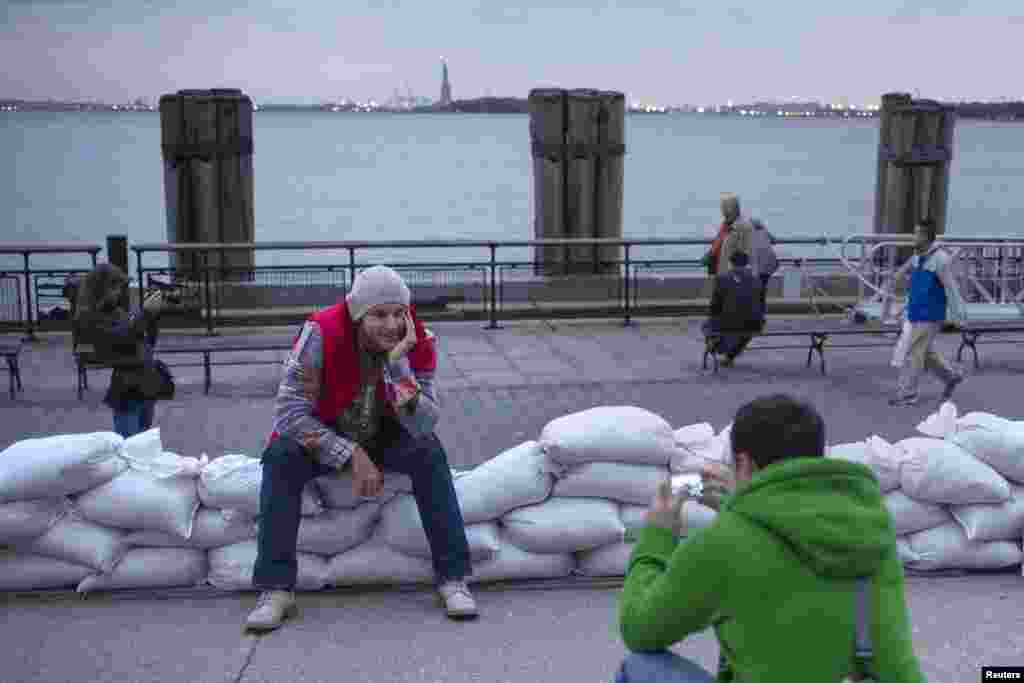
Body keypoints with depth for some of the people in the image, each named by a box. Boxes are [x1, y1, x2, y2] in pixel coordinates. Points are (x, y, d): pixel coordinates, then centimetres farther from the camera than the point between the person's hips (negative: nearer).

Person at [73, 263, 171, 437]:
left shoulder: (118, 311, 15)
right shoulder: (90, 319, -5)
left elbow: (148, 341, 19)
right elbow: (120, 337, -19)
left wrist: (154, 314, 6)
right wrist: (145, 311, -17)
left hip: (147, 385, 8)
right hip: (127, 390, -8)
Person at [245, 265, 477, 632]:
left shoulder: (417, 344, -21)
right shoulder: (322, 333, -28)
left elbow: (422, 426, -27)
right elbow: (290, 411, -27)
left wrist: (398, 364, -39)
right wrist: (352, 456, -29)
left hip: (385, 438, 1)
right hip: (323, 437, -1)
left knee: (429, 451, -25)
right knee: (281, 457, -28)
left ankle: (453, 577, -19)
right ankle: (276, 588, -22)